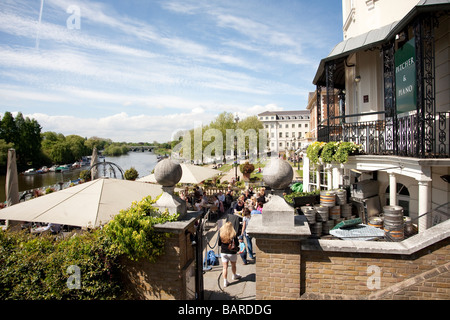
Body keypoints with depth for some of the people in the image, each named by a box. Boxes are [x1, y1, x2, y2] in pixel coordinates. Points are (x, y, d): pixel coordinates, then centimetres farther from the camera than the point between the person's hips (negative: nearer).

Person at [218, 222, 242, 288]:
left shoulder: (221, 234, -12)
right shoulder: (233, 235, -18)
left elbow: (219, 243, -2)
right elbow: (237, 244, -9)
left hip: (223, 252, 1)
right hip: (232, 253, -1)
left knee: (225, 267, 8)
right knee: (233, 265, 23)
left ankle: (225, 282, 10)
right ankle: (234, 276, 45)